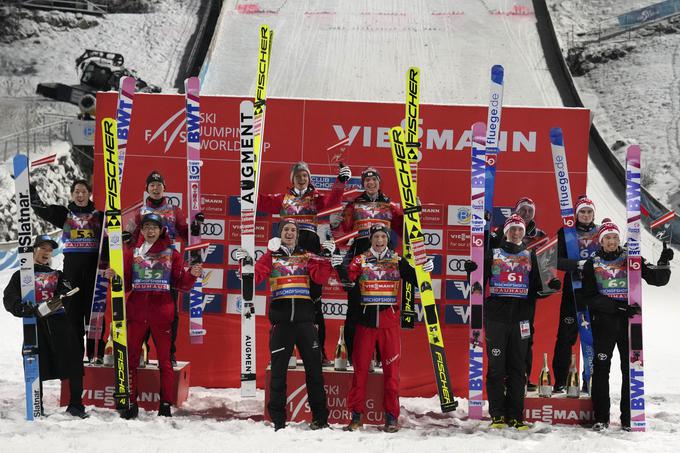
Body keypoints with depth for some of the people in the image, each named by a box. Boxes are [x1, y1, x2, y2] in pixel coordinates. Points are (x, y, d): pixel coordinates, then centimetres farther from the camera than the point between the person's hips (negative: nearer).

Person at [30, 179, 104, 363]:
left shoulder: (98, 215, 10)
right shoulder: (64, 214, 11)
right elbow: (39, 207, 4)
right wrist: (29, 187, -5)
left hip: (93, 265, -1)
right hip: (72, 265, 1)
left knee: (93, 308, -3)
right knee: (73, 308, 1)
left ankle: (96, 354, -1)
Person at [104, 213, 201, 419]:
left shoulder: (171, 254, 7)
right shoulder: (131, 253, 10)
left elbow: (181, 284, 5)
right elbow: (125, 285, 9)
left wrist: (192, 274, -13)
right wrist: (113, 277, -10)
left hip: (162, 312, -1)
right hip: (136, 312, 1)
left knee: (164, 360, 4)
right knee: (130, 358, 1)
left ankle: (166, 405, 11)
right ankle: (131, 403, 10)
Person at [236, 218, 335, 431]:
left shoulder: (306, 257, 13)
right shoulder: (270, 257, 10)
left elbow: (321, 278, 0)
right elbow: (255, 277, 0)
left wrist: (326, 258, -9)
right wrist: (245, 262, -14)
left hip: (305, 319, 1)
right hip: (281, 319, -1)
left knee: (314, 368, 4)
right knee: (278, 369, 0)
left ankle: (320, 418, 12)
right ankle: (278, 420, 9)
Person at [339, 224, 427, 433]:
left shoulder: (397, 261, 8)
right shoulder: (360, 260, 6)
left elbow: (414, 279, 7)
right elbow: (348, 279, -7)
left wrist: (425, 269, -11)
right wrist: (339, 267, -24)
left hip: (390, 321, 0)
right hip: (366, 319, 0)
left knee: (391, 368, 0)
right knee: (360, 367, 1)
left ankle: (392, 416, 7)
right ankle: (356, 416, 9)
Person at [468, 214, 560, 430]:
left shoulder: (530, 255, 15)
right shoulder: (493, 253, 9)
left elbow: (535, 288, 14)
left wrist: (550, 287, -4)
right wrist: (472, 272, -10)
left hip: (521, 317, 2)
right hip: (496, 315, -2)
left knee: (518, 369, 3)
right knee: (496, 367, -2)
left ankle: (516, 417, 7)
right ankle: (497, 416, 3)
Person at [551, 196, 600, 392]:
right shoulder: (565, 233, 4)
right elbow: (558, 261, -5)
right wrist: (579, 263, -21)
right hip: (573, 290, -3)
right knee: (566, 336, -3)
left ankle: (590, 381, 12)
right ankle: (560, 382, 3)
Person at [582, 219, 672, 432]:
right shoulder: (592, 264, 7)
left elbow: (657, 279, 4)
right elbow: (590, 297, -3)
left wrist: (663, 263, -16)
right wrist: (617, 305, -15)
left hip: (629, 320, 1)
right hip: (604, 322, -1)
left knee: (631, 370, 1)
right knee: (601, 369, -1)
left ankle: (629, 419, 7)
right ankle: (601, 418, 6)